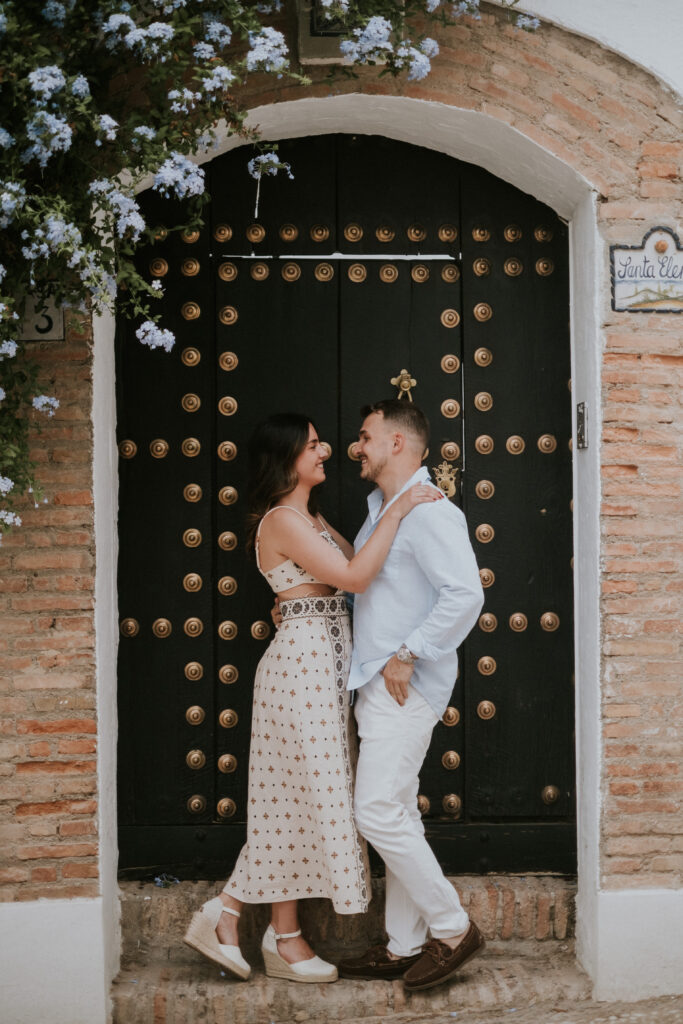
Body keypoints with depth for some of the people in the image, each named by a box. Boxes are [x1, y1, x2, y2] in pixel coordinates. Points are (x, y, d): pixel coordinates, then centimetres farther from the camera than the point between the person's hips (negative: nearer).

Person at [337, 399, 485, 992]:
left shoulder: (430, 512, -13)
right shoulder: (381, 513, 18)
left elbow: (466, 594, -24)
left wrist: (408, 654, -22)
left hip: (406, 685, -10)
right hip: (380, 686, 10)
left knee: (378, 812, -11)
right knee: (398, 814, 11)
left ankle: (453, 930, 2)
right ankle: (404, 947, 18)